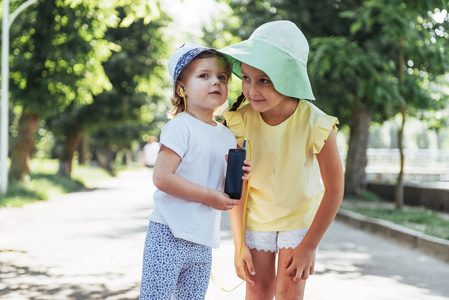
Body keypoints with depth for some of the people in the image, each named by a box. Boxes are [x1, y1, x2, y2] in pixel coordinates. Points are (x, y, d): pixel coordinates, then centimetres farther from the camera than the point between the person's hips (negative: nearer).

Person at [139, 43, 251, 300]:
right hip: (169, 238, -7)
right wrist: (210, 197, -18)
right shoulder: (180, 128, -11)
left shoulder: (228, 136, 11)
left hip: (203, 244, 7)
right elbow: (162, 178, -20)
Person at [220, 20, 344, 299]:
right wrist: (239, 243, -14)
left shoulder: (316, 125, -30)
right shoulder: (241, 121, -23)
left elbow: (334, 189, -19)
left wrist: (309, 246, -16)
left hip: (301, 215, -2)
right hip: (256, 214, 2)